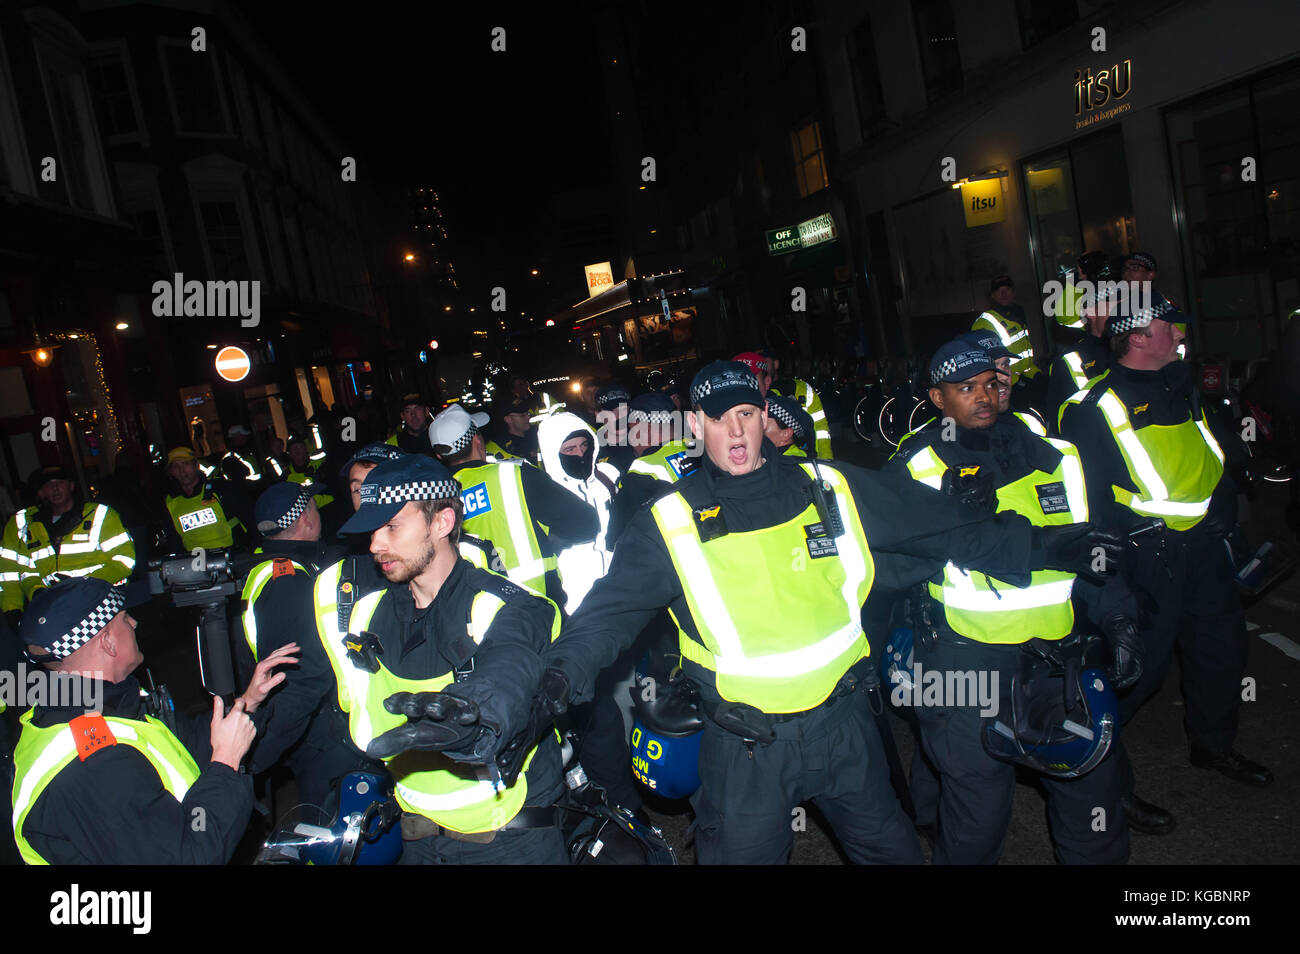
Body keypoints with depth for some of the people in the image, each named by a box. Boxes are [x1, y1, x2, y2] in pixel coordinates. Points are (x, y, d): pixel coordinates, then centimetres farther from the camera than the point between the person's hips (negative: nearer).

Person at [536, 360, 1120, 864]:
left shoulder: (830, 489, -1)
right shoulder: (670, 522, -7)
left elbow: (947, 528, 5)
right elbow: (612, 607, -10)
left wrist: (1040, 546, 4)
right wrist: (566, 669, -27)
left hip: (842, 723, 3)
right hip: (744, 745, -2)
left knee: (890, 848, 22)